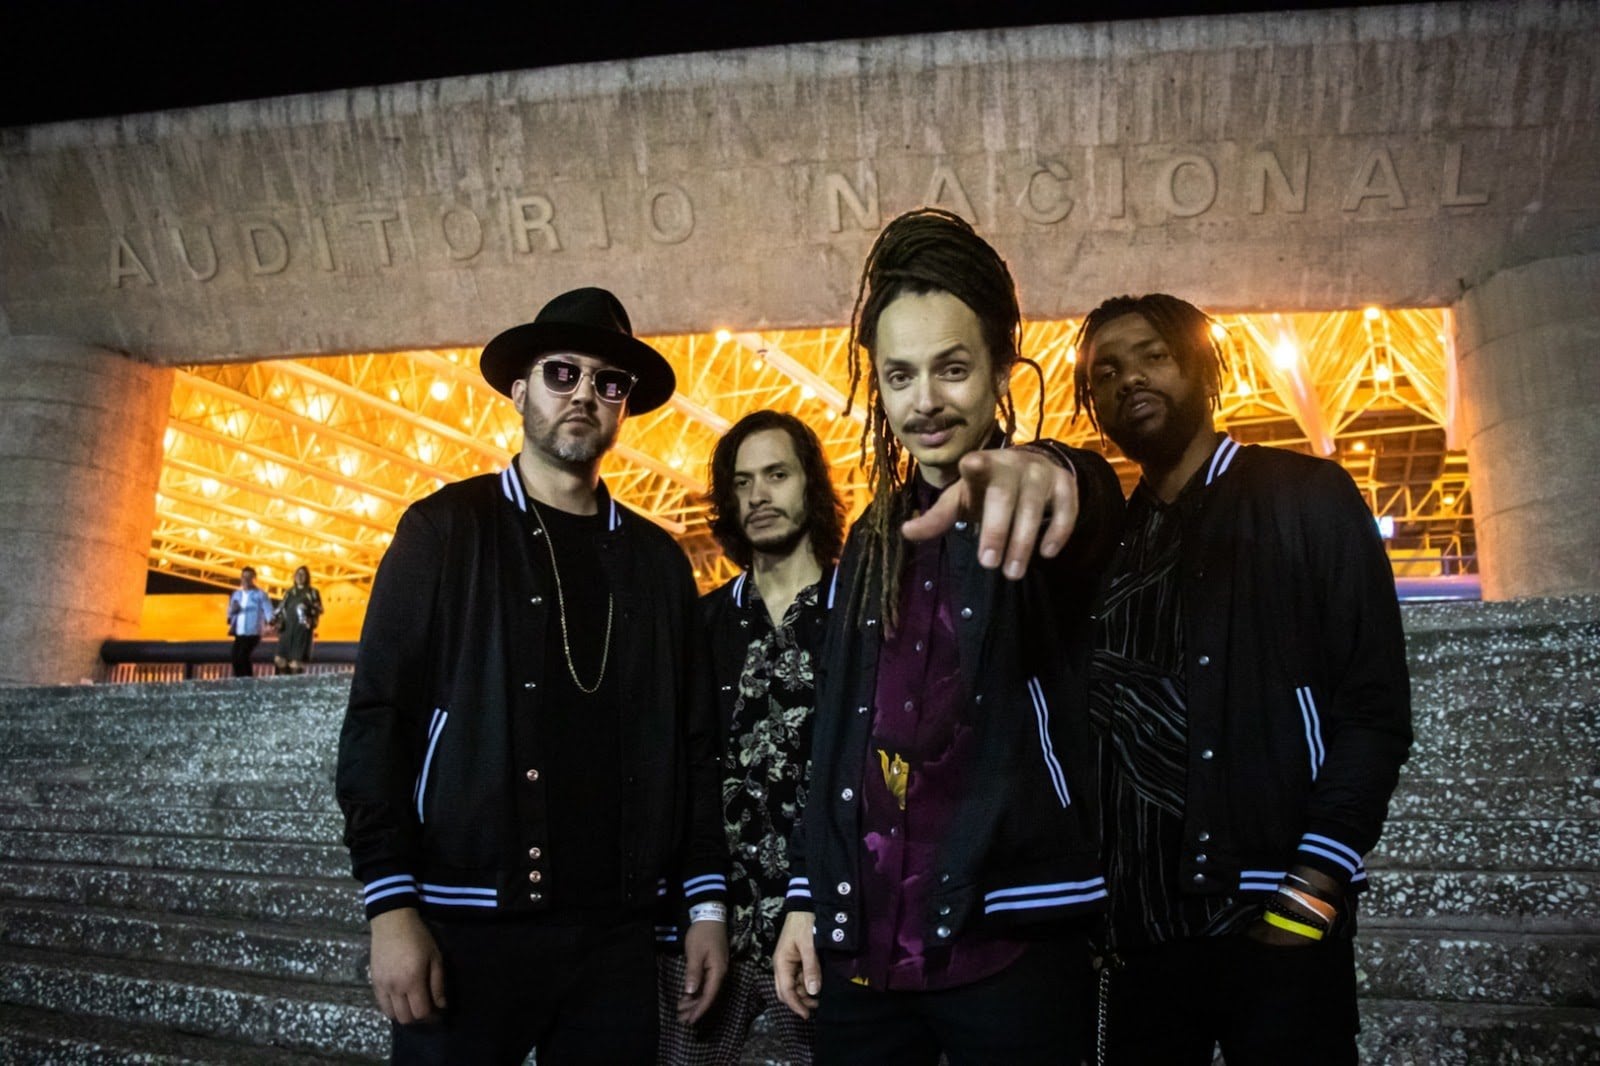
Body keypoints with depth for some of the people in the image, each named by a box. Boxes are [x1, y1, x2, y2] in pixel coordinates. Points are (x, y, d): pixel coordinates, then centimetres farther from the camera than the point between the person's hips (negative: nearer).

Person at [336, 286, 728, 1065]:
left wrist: (708, 901, 6)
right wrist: (391, 907, -11)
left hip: (617, 929, 3)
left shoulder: (657, 558, 10)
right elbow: (377, 722, -5)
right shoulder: (445, 530, 0)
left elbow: (691, 743, 9)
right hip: (468, 922, -3)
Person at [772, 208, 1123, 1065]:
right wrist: (806, 897, 10)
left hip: (1008, 946, -4)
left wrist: (1050, 473, -53)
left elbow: (1096, 506, -31)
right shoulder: (872, 541, 10)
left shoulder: (1031, 517, -6)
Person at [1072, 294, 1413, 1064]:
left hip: (1274, 920, -4)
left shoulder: (1307, 498, 0)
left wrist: (1318, 881, -14)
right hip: (1139, 925, 4)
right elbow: (1094, 727, 13)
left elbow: (1375, 703, -6)